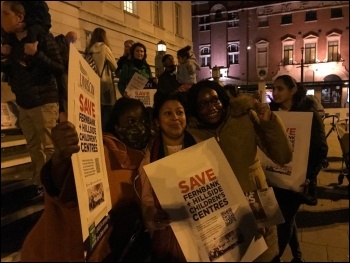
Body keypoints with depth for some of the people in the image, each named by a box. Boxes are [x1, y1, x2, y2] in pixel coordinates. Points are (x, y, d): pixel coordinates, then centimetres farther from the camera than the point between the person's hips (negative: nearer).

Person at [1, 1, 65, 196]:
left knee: (50, 147, -1)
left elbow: (60, 69, -14)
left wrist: (36, 54, -22)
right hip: (23, 104, 6)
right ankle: (39, 184, 21)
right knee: (34, 148, 10)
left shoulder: (43, 38, -8)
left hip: (44, 102, -6)